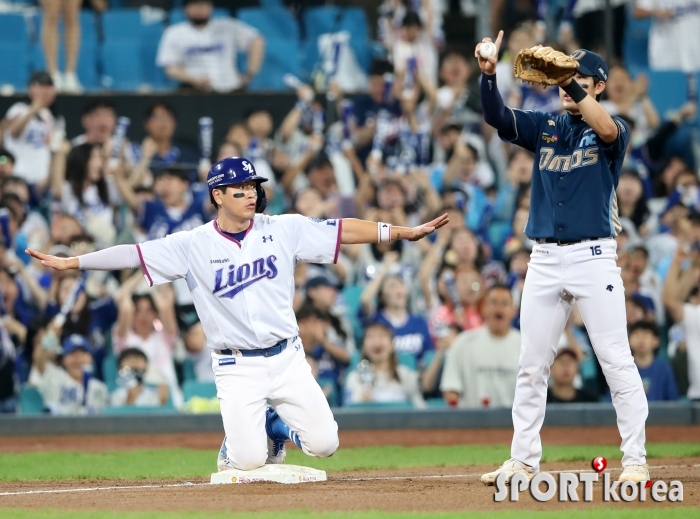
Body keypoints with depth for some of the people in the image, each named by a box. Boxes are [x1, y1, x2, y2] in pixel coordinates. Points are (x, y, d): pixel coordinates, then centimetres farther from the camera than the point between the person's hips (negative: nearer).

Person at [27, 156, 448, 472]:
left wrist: (405, 232, -10)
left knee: (324, 443, -6)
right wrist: (70, 263, -15)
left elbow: (343, 231, -4)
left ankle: (275, 426, 27)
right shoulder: (193, 245, -5)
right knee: (248, 462, -11)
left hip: (287, 358, 2)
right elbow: (134, 254, -8)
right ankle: (243, 440, 28)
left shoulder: (283, 230, -1)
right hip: (236, 367, -2)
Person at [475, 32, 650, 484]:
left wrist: (573, 83, -33)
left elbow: (608, 130, -24)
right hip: (545, 259, 5)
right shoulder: (544, 128, 13)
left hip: (594, 257, -5)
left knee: (617, 360, -6)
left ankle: (635, 460, -3)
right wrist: (488, 74, -22)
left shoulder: (613, 130, 1)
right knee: (532, 364, 7)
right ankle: (523, 460, 14)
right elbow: (497, 117, -3)